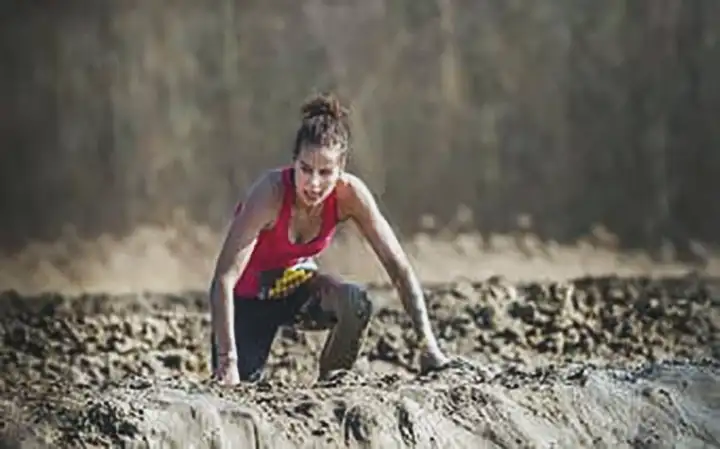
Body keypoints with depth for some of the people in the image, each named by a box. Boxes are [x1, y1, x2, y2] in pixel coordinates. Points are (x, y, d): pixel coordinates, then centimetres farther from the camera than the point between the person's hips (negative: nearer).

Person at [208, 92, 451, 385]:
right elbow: (224, 278, -37)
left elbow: (398, 266, -18)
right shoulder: (271, 192, -33)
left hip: (296, 285, 2)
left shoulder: (349, 194, -22)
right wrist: (227, 360, -44)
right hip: (249, 297, -2)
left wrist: (428, 346, -25)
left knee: (356, 303, -29)